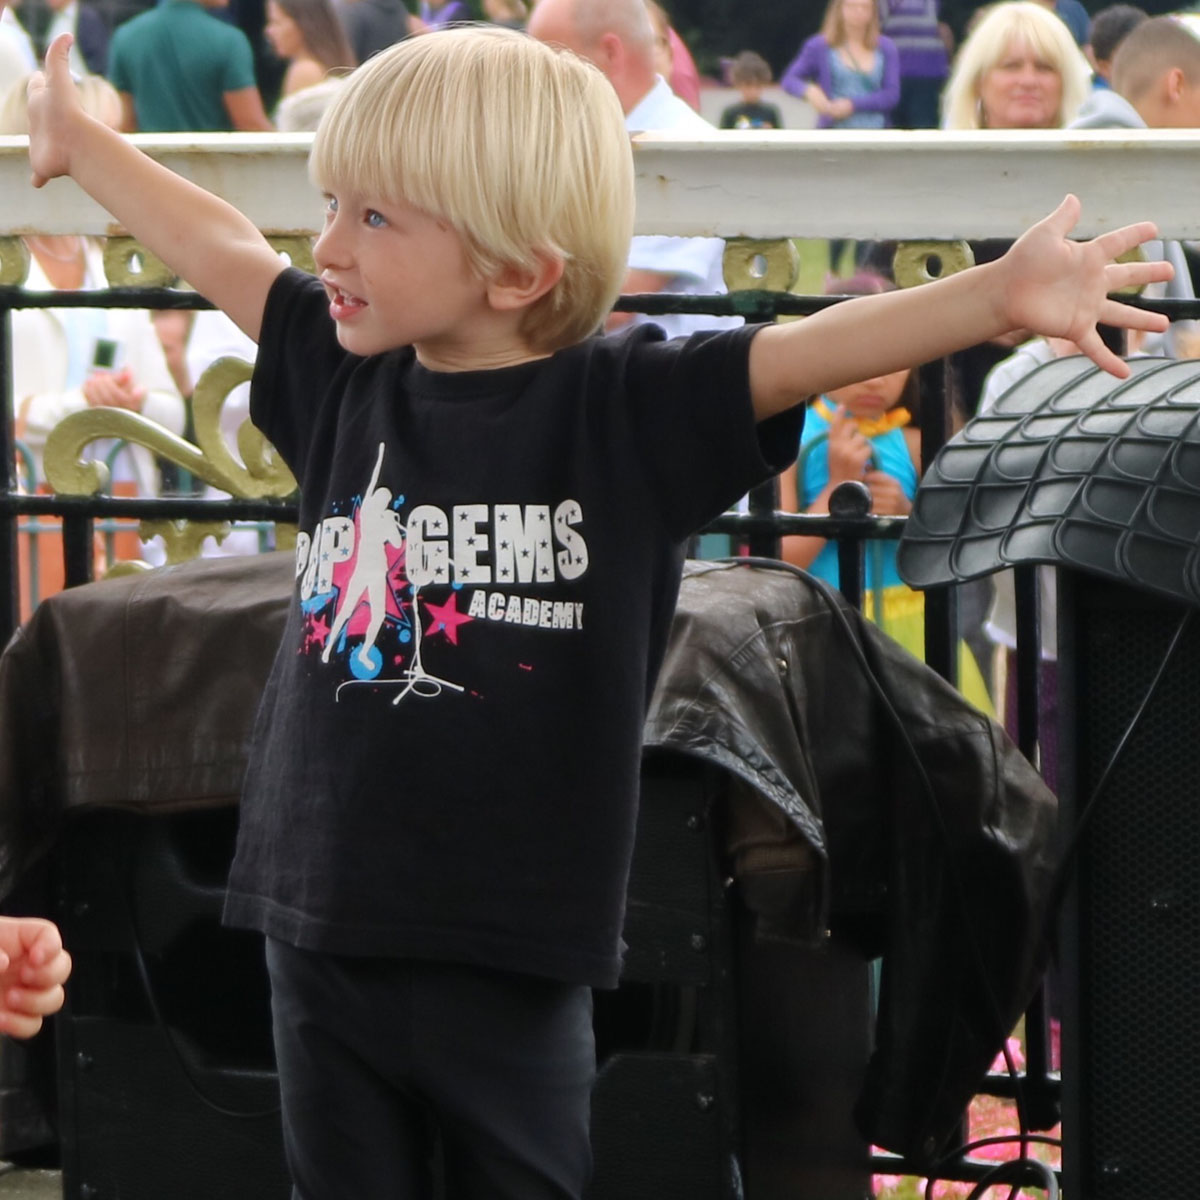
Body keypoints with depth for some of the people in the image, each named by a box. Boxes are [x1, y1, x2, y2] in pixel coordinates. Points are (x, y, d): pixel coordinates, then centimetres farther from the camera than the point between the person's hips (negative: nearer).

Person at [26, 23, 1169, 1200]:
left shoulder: (627, 411, -8)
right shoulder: (348, 385, 5)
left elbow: (805, 351, -20)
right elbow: (221, 252, 18)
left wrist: (1004, 295, -33)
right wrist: (75, 141, 31)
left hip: (511, 965, -4)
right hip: (324, 933, 4)